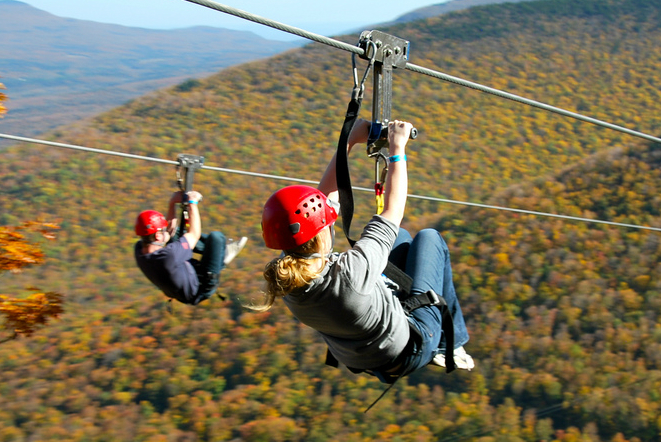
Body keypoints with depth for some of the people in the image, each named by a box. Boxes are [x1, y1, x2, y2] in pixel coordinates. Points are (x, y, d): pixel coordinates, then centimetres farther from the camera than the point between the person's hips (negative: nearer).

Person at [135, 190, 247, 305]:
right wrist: (192, 203, -14)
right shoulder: (168, 255, -40)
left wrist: (172, 204, -2)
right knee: (216, 236, -14)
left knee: (176, 231, 14)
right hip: (199, 291, -8)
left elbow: (170, 229, 2)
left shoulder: (139, 250, -16)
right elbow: (194, 234, -23)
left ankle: (222, 248, 28)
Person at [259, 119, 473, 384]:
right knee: (429, 238, 11)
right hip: (409, 353, -6)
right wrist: (397, 149, -17)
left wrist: (350, 142, -4)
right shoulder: (348, 273, -42)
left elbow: (327, 195, -10)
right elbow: (392, 213, -27)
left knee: (400, 237, 23)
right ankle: (451, 344, 26)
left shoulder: (285, 272, -22)